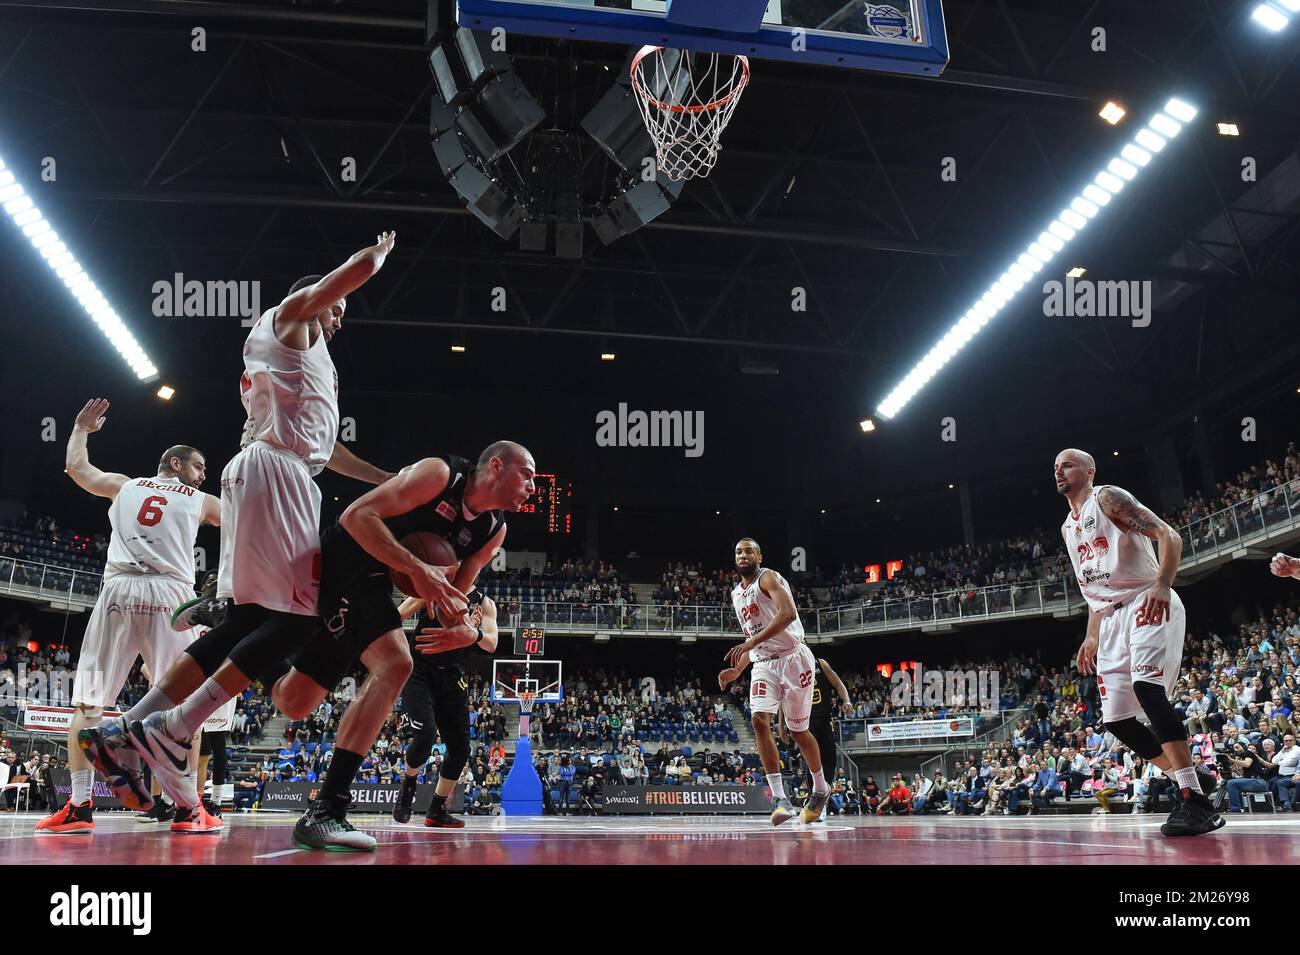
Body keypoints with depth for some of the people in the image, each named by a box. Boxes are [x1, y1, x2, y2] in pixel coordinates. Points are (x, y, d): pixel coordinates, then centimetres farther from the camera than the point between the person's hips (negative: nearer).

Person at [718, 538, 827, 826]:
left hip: (793, 658, -6)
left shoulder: (769, 578, -7)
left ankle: (820, 789, 28)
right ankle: (780, 799, -19)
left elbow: (788, 613, -25)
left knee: (798, 729, 3)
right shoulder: (736, 594, 18)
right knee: (760, 720, -17)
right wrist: (737, 670, 14)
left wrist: (751, 642, -31)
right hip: (763, 664, 6)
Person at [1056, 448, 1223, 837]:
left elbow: (1169, 536, -13)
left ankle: (1194, 800, -27)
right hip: (1112, 618, 9)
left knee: (1147, 687, -29)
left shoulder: (1108, 498, -3)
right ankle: (1189, 789, 10)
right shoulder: (1068, 527, 22)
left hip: (1147, 605, -9)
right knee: (1115, 719, 1)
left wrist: (1162, 585, -28)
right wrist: (1092, 636, 20)